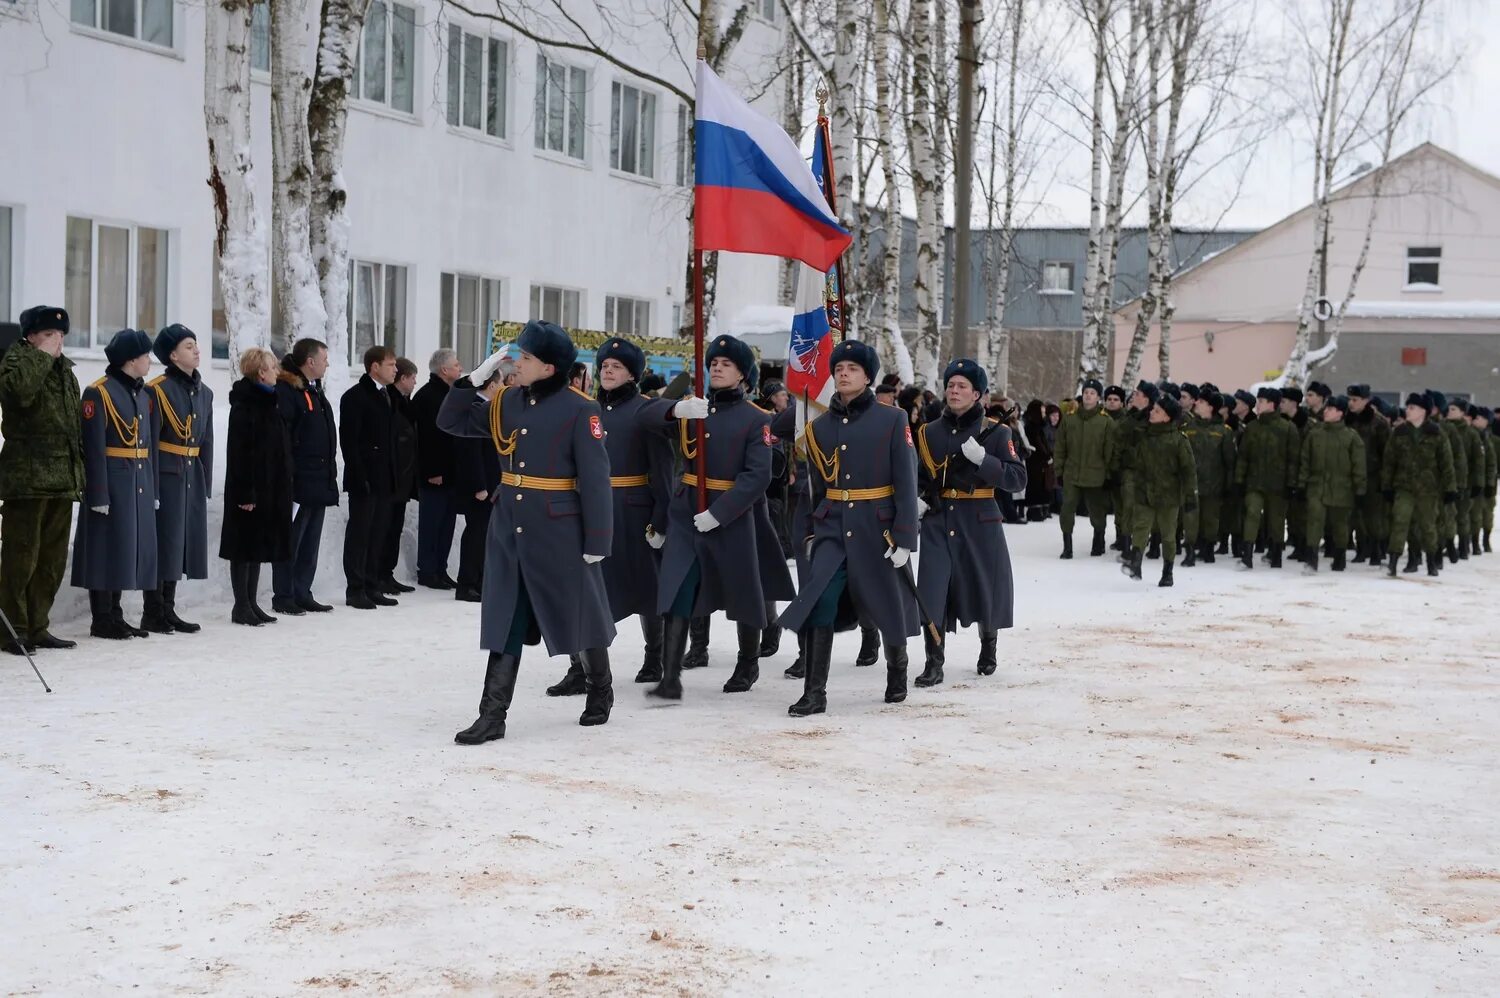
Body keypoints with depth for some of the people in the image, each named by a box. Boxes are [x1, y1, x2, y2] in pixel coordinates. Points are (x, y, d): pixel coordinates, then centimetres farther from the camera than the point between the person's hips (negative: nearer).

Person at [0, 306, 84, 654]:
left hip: (62, 479, 8)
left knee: (53, 559, 10)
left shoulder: (65, 370, 18)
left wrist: (77, 474, 17)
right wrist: (43, 355, -17)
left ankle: (37, 627, 18)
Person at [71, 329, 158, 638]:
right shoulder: (98, 393, -11)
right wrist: (98, 494, -20)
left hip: (139, 483, 8)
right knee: (107, 547, -3)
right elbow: (94, 448, -15)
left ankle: (115, 616, 18)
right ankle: (102, 620, 5)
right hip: (112, 482, -8)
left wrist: (152, 490, 14)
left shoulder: (144, 394, 14)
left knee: (130, 547, 10)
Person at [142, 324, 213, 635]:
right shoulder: (158, 389, -9)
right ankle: (152, 614, 3)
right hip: (166, 473, -7)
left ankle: (168, 610, 17)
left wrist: (206, 483, 13)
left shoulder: (204, 392, 13)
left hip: (193, 473, 7)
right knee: (163, 540, -4)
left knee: (185, 539, 9)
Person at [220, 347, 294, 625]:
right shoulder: (244, 404, -13)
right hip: (250, 488, -9)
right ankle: (242, 606, 4)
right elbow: (238, 451, -19)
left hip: (271, 488, 9)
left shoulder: (269, 403, 14)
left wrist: (285, 488, 15)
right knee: (245, 545, -2)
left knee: (259, 545, 12)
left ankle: (251, 603, 18)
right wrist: (245, 492, -23)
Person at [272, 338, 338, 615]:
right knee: (291, 541, -4)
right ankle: (283, 597, 1)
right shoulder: (286, 390, -12)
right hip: (299, 481, -10)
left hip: (319, 481, 10)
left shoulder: (314, 391, 19)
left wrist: (330, 472, 19)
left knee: (310, 543, 12)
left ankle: (302, 594, 18)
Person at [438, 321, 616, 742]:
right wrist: (476, 377, -3)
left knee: (578, 613, 10)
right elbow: (452, 421, 10)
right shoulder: (505, 402, 6)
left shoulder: (579, 410, -12)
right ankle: (493, 716, 4)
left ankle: (601, 691, 32)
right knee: (505, 621, 4)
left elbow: (595, 480, -12)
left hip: (560, 532, -5)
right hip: (508, 530, 5)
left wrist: (596, 541, -14)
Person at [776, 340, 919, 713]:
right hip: (832, 528, 2)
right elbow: (817, 485, 13)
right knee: (818, 603, -14)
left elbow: (906, 484, -7)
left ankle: (897, 673, 37)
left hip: (877, 529, -2)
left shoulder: (892, 421, -5)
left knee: (888, 607, 11)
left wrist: (904, 538, -12)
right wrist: (811, 532, 11)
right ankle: (814, 693, -11)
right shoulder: (820, 426, 6)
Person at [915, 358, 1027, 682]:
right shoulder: (929, 432, 8)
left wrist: (982, 458, -21)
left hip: (979, 523, -1)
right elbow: (917, 477, 19)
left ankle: (988, 650, 36)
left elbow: (1018, 478, -9)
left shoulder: (994, 432, -2)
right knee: (932, 592, -10)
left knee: (984, 588, 11)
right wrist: (916, 500, -2)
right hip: (937, 523, 2)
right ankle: (933, 664, -5)